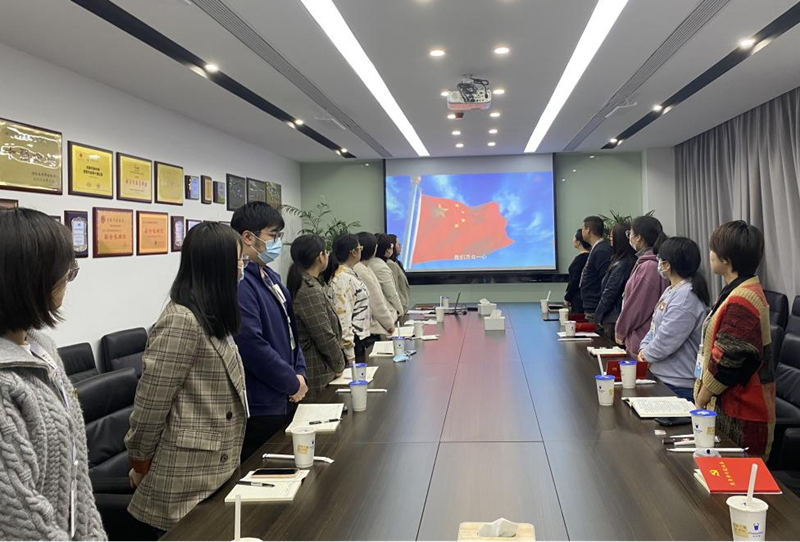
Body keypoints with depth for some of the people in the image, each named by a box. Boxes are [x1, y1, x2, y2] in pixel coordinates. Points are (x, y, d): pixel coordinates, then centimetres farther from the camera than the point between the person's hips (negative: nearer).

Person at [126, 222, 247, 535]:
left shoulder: (211, 316, 10)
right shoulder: (181, 322, -22)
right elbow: (150, 403, -19)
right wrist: (140, 463, -7)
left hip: (215, 470, 9)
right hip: (188, 478, -9)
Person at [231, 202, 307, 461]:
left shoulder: (270, 277, 12)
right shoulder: (239, 284, -20)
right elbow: (252, 345, -25)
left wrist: (299, 372, 5)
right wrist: (293, 382, -13)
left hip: (284, 400, 10)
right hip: (260, 408, -10)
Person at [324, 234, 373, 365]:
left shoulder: (349, 274, 10)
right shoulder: (343, 278, -18)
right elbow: (343, 316, -22)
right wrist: (350, 356, -22)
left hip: (359, 340, 9)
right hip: (351, 343, -9)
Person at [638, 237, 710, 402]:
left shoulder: (686, 297, -21)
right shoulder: (671, 291, 12)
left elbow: (665, 341, -22)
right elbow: (655, 326, 18)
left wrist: (647, 353, -5)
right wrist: (644, 347, 1)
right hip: (662, 376, 10)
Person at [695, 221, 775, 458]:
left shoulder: (740, 303, -23)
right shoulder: (748, 291, 11)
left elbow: (726, 361, -22)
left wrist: (700, 401, -9)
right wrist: (703, 397, 15)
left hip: (740, 417, -10)